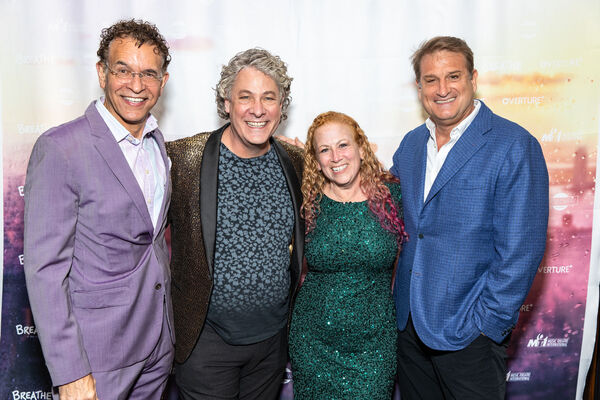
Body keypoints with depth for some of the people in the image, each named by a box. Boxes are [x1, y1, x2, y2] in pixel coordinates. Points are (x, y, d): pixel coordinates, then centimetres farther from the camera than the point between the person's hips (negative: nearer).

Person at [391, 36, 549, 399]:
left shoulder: (514, 147, -13)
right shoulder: (410, 144, 5)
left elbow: (520, 251, -15)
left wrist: (485, 324, -14)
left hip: (468, 332, -5)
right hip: (408, 323, 6)